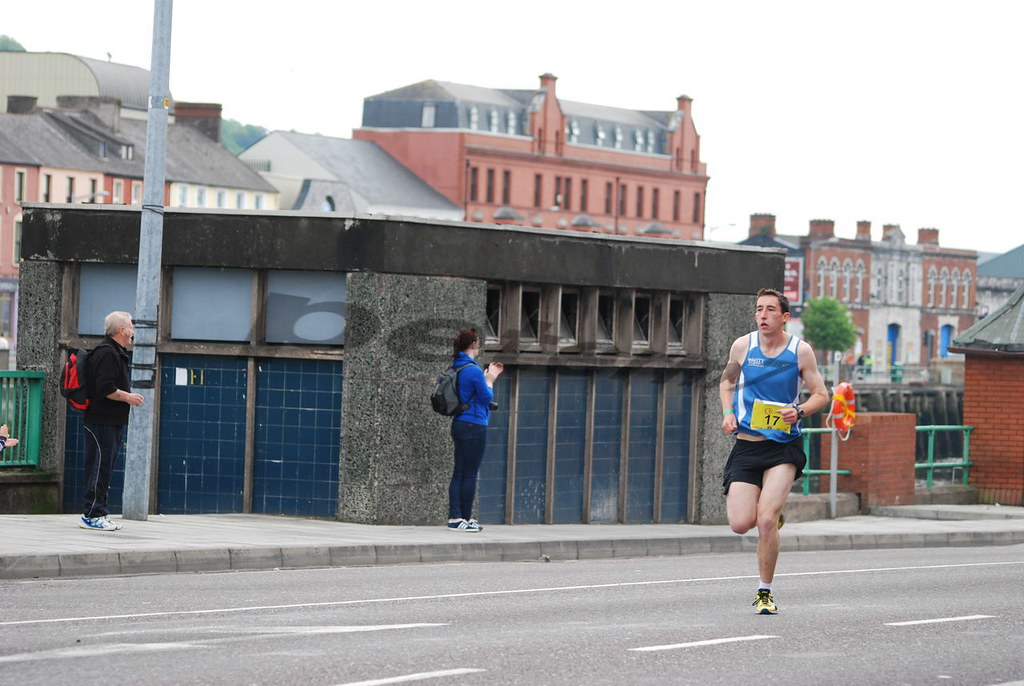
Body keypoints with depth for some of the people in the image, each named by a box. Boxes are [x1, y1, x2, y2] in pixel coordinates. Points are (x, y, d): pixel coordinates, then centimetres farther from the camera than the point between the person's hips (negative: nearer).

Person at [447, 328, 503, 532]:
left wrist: (490, 375, 23)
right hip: (474, 427, -9)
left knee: (459, 473, 10)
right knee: (470, 475, -3)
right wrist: (489, 380, 6)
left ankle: (455, 517, 10)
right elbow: (487, 397, -11)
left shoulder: (457, 368, 11)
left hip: (459, 424, 9)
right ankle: (465, 518, 0)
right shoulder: (473, 370, -16)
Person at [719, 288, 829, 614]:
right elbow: (727, 382, 20)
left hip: (784, 446, -2)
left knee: (766, 521, -15)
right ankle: (772, 512, 29)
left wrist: (799, 411, -14)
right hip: (746, 444, 2)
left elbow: (821, 394, 6)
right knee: (741, 524, -9)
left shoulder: (800, 351, -2)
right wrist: (727, 413, 2)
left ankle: (764, 592, 2)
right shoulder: (743, 346, 3)